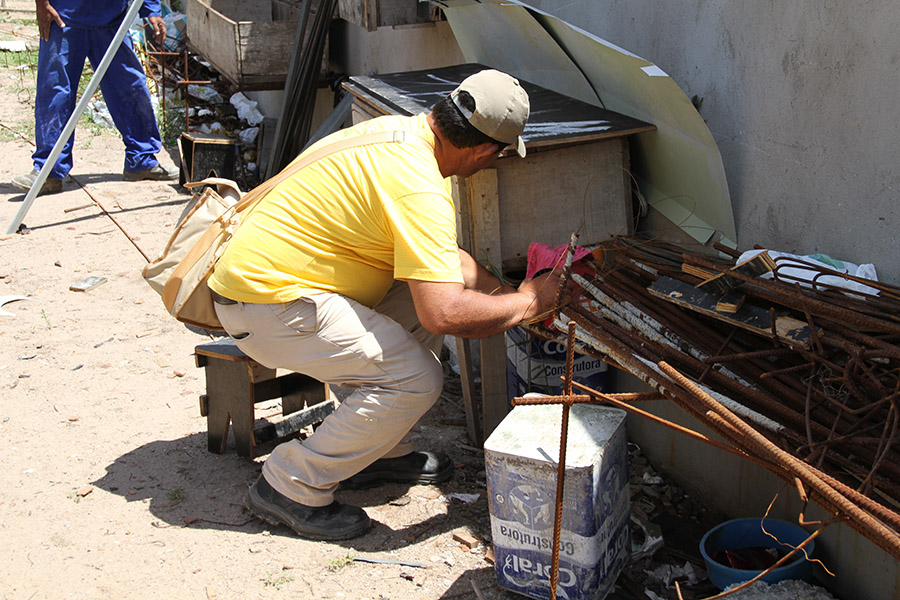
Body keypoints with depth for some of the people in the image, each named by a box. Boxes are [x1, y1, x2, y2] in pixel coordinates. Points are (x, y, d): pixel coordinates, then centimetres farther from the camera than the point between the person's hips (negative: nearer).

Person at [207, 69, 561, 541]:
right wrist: (528, 302, -14)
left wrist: (507, 294, 12)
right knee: (417, 378, -16)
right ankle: (292, 487, -3)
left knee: (428, 286, 10)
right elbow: (445, 314, -31)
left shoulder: (403, 131, 7)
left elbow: (440, 255, 19)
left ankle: (384, 451, 18)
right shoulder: (418, 187, -25)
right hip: (266, 303, -10)